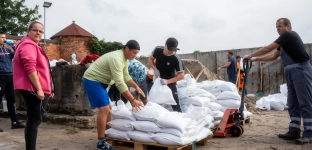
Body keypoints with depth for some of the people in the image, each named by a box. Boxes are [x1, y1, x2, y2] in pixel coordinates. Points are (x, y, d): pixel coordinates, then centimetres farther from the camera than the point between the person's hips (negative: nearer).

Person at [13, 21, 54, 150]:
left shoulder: (33, 45, 25)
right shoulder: (28, 45, -10)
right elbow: (30, 68, -22)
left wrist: (47, 88, 30)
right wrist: (39, 89, -25)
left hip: (34, 89, 11)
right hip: (33, 89, -11)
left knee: (33, 120, 14)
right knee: (34, 121, -8)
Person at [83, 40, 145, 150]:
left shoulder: (124, 58, 4)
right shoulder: (117, 59, -28)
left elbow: (126, 76, 10)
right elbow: (119, 83, -33)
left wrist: (136, 87, -6)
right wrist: (132, 100, -33)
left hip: (100, 81, 11)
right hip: (92, 80, -10)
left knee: (107, 109, 13)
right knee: (104, 110, -14)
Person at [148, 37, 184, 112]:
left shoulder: (176, 59, -28)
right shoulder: (157, 50, -18)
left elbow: (181, 75, -24)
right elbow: (150, 59, 0)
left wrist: (167, 81, -34)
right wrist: (155, 69, -18)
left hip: (170, 82, -3)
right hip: (158, 79, 4)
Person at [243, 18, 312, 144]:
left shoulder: (289, 35, -7)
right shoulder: (284, 40, 21)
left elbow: (267, 49, -10)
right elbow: (273, 56, 24)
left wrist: (251, 55, -1)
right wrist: (256, 59, 17)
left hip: (301, 70, -10)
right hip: (291, 73, 10)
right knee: (292, 104, 8)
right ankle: (294, 131, 12)